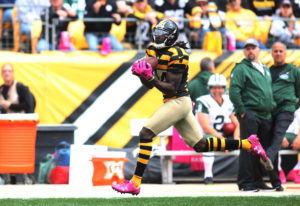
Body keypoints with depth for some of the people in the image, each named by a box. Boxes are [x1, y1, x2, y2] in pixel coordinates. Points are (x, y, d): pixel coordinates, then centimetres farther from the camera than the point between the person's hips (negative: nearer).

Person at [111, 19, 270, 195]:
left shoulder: (176, 55, -14)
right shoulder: (154, 50, 12)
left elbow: (172, 89, -18)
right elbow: (149, 85, 13)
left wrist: (150, 78, -23)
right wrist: (142, 74, -6)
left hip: (178, 101, -10)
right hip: (176, 103, 10)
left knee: (146, 134, -15)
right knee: (200, 145, 12)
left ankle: (135, 184, -17)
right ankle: (247, 144, 19)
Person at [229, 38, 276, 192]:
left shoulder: (265, 70, 22)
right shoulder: (241, 68, -3)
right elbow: (234, 91, -12)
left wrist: (272, 107, 17)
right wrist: (242, 111, -15)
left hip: (265, 115, 7)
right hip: (249, 114, -7)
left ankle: (258, 181, 14)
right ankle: (245, 183, -8)